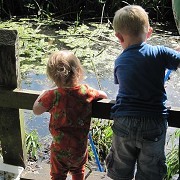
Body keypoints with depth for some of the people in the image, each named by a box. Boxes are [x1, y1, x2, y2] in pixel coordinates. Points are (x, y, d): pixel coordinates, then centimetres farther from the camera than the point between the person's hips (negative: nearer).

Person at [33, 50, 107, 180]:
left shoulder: (53, 96, -23)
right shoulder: (87, 92, -14)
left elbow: (36, 110, -11)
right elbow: (103, 95, 5)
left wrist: (43, 94, 4)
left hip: (59, 147, -2)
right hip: (80, 145, 3)